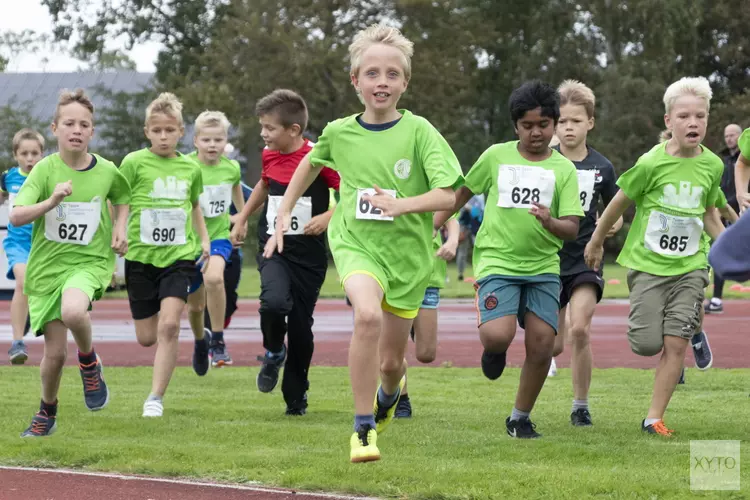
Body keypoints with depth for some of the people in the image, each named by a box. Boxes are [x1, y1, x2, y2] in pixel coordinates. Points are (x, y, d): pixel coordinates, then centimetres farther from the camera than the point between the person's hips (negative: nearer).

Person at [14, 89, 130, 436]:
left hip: (89, 261, 0)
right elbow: (16, 216, -19)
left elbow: (122, 198, 21)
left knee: (73, 311, -34)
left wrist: (120, 227, 2)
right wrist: (51, 202, -34)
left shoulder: (106, 171, -3)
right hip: (47, 264, 1)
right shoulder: (45, 169, -9)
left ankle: (89, 362, -3)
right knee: (55, 353, 2)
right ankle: (46, 413, 30)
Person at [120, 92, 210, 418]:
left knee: (169, 325, -18)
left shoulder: (190, 169, 7)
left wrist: (204, 239, 16)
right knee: (146, 336, 5)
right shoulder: (134, 163, -3)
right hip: (141, 256, -1)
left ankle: (156, 398, -11)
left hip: (179, 256, 1)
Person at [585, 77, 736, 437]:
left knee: (676, 343, -6)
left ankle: (654, 418, 3)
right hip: (648, 263, -3)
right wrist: (595, 243, 10)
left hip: (689, 266, 3)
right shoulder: (652, 163, -13)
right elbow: (620, 202, 0)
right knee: (647, 345, -6)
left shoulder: (712, 165, -1)